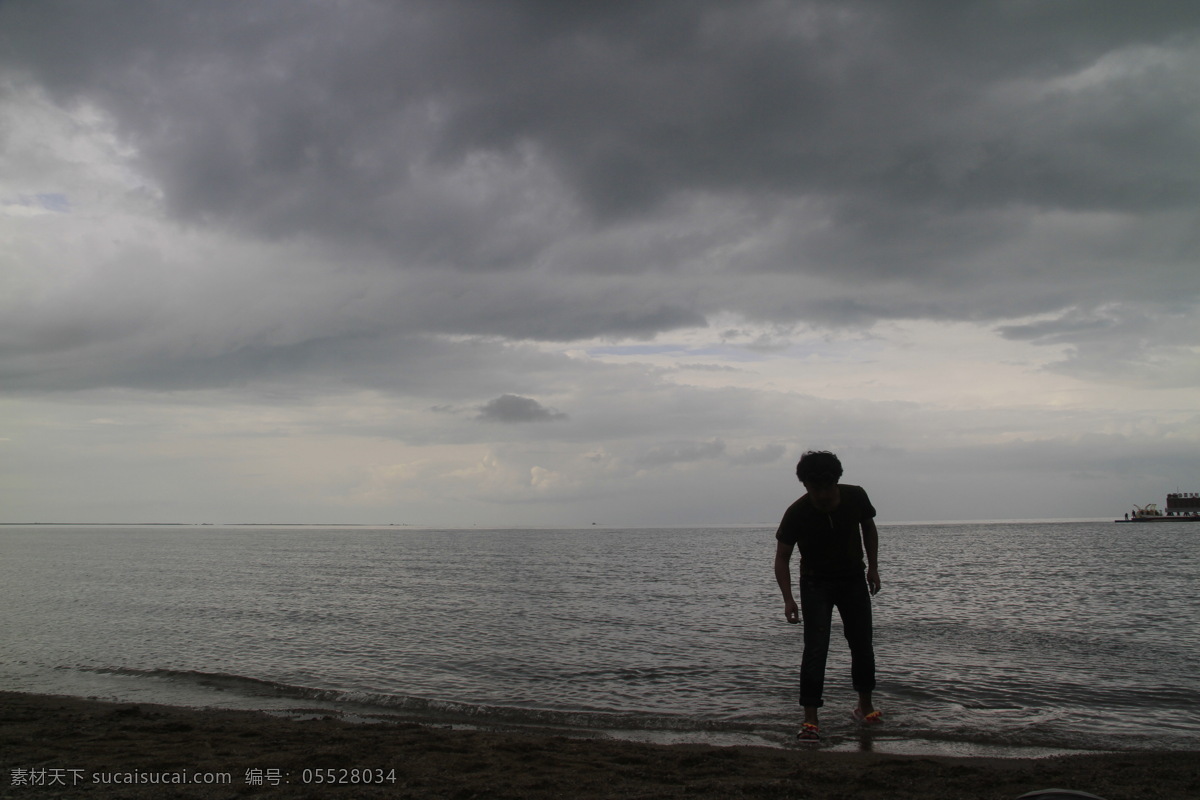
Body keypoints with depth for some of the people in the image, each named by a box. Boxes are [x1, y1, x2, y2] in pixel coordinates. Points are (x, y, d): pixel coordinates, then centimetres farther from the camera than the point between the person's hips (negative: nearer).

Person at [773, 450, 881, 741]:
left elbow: (868, 527, 6)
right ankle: (810, 719, -11)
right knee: (815, 647, -13)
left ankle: (865, 706, 27)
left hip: (854, 578, 3)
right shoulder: (796, 513, -23)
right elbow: (782, 557, -16)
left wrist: (873, 567, 5)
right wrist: (788, 599, -27)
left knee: (862, 644, 9)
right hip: (816, 583, -3)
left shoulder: (856, 497, -16)